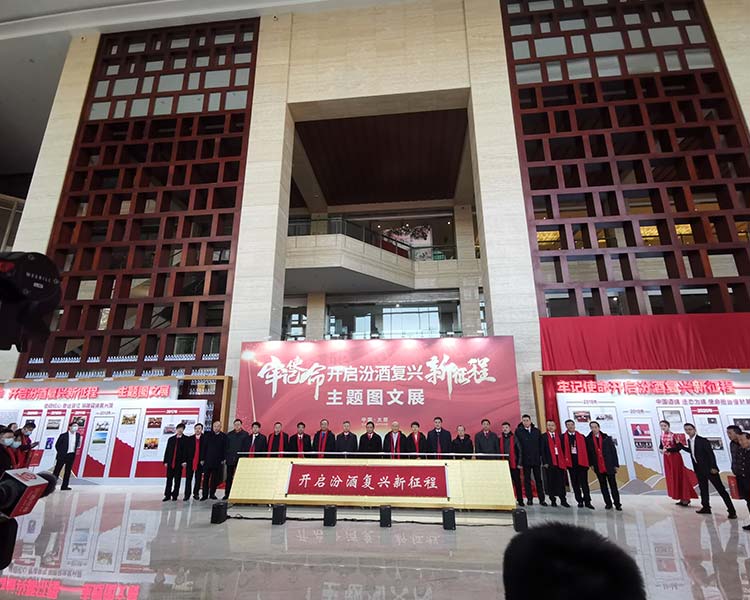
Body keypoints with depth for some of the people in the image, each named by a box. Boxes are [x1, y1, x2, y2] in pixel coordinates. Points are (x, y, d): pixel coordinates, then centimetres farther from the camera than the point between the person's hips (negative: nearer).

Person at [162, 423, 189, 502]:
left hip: (179, 463, -3)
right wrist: (165, 461, 5)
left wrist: (185, 461, -12)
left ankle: (175, 495, 11)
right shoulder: (171, 439, 12)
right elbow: (167, 450, 11)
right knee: (169, 479, 6)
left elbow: (186, 451, -5)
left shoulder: (186, 439, 0)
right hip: (170, 462, 3)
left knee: (177, 480, 3)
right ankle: (167, 495, 14)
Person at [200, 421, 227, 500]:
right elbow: (203, 447, 4)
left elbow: (225, 448, 2)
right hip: (207, 460, 0)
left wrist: (223, 459, -3)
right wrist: (202, 459, -1)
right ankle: (205, 494, 10)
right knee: (206, 478, 3)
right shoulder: (207, 435, 4)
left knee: (215, 479, 6)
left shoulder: (224, 436, 2)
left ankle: (212, 494, 16)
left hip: (218, 461, 0)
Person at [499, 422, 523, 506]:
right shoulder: (499, 439, 5)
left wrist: (519, 463, -6)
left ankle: (520, 500, 12)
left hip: (514, 464, -2)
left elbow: (519, 451, -1)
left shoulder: (514, 438, 0)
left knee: (517, 482, 4)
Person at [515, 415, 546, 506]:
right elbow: (518, 446, -4)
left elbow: (541, 445, 7)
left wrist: (541, 456, 0)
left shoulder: (537, 431, 6)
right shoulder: (518, 431, -3)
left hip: (536, 459, 2)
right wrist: (519, 461, -8)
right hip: (525, 460, -2)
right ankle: (529, 499, 14)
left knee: (539, 480, 8)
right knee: (527, 480, 6)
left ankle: (541, 499, 15)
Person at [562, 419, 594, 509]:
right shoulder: (563, 437, 2)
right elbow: (562, 449, -1)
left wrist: (588, 462, 1)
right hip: (571, 462, 0)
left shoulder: (582, 436, 7)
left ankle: (587, 501, 8)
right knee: (575, 483, 7)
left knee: (584, 482, 1)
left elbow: (586, 450, 6)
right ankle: (579, 501, 16)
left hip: (582, 462, 0)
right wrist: (564, 461, -7)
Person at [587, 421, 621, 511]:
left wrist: (616, 464, -2)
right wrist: (591, 464, -3)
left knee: (613, 485, 4)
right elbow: (588, 453, 1)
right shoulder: (588, 439, -1)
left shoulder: (607, 438, 0)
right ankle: (608, 503, 18)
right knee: (603, 486, 9)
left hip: (609, 466, -1)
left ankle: (617, 504, 12)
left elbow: (614, 451, 1)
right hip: (598, 467, 1)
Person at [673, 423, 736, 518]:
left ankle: (731, 510, 4)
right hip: (699, 469, 8)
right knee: (703, 488, 14)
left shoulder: (703, 440, -16)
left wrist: (713, 467, -21)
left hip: (709, 468, -7)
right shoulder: (689, 441, 5)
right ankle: (706, 507, 23)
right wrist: (680, 445, 18)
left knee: (720, 489, -2)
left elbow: (711, 454, -17)